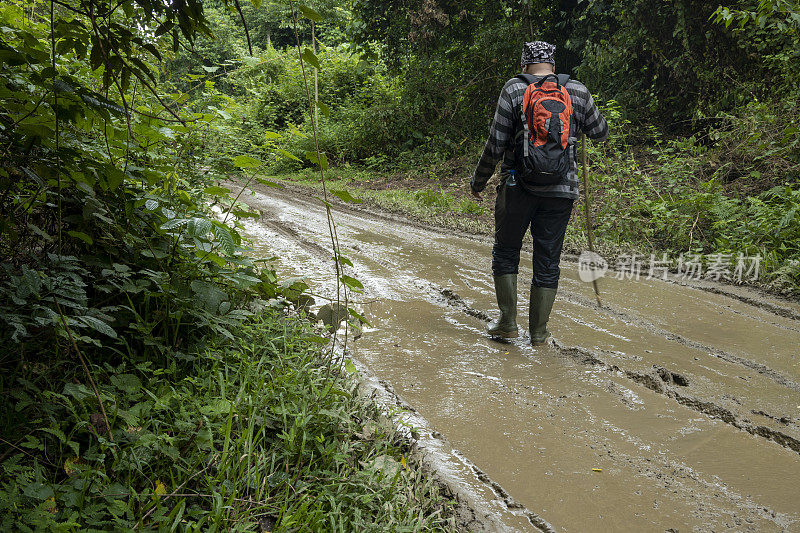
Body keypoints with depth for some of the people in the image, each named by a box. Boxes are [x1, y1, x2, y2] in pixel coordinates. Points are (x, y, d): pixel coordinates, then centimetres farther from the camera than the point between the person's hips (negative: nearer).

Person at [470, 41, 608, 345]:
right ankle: (538, 332, 16)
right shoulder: (577, 92, 5)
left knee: (505, 252, 15)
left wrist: (478, 181, 7)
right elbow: (600, 132, 17)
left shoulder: (514, 89, -2)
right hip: (561, 190, 2)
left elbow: (496, 144, -4)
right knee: (548, 260, 9)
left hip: (518, 186, -2)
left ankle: (508, 322, 15)